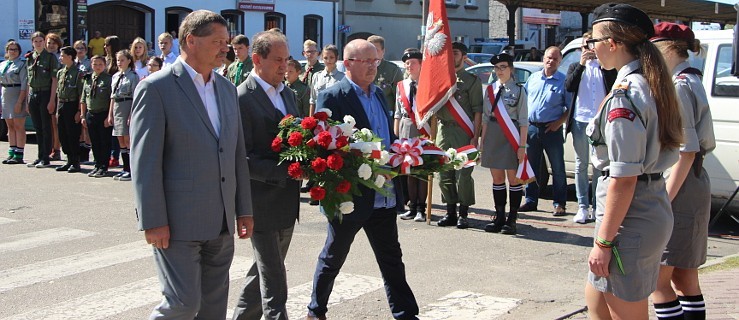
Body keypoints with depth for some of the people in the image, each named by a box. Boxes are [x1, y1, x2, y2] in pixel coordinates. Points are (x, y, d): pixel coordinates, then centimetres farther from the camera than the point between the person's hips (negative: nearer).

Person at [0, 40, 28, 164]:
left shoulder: (22, 65, -6)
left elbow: (24, 85, -12)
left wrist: (20, 102, -19)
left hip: (18, 96, -7)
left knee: (19, 126, -6)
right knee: (10, 126, 9)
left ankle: (19, 155, -6)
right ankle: (11, 153, 13)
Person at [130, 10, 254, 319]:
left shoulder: (227, 89, 12)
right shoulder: (156, 87, -9)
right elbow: (144, 160, -12)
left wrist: (244, 210, 13)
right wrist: (153, 222, -15)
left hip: (221, 223, 7)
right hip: (178, 222, -7)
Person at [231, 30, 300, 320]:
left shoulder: (287, 94, 11)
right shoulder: (242, 99, -15)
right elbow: (242, 159, -19)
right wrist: (286, 171, -25)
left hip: (287, 203, 8)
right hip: (263, 205, -8)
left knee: (266, 271, 20)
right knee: (274, 284, -3)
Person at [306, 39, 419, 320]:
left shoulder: (379, 94, 12)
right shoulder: (332, 97, -12)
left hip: (384, 196, 6)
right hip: (350, 194, -6)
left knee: (392, 259, 12)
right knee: (333, 258, 12)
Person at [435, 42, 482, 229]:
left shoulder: (472, 80, 2)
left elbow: (477, 110, -2)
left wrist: (475, 137, -10)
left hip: (463, 131, -5)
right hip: (443, 130, 5)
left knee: (463, 175, -4)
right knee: (444, 175, 6)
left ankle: (463, 214, 5)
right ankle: (450, 213, 16)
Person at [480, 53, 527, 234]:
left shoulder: (518, 90, -2)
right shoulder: (490, 90, 11)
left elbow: (523, 121, -5)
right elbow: (486, 118, 13)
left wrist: (522, 145, -11)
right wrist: (482, 141, 8)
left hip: (511, 137, -4)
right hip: (493, 136, 4)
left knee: (513, 178, 1)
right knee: (497, 178, 9)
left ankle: (512, 220, 7)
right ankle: (499, 218, 17)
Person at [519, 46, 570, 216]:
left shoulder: (563, 81, -1)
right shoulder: (533, 78, 12)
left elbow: (570, 107, -1)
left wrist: (559, 122, -13)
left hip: (552, 130, -4)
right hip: (531, 127, 4)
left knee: (558, 168, 1)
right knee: (532, 167, 10)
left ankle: (559, 204, 8)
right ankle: (531, 201, 19)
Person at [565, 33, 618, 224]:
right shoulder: (576, 67, 11)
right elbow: (568, 86, -5)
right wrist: (581, 64, -12)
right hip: (580, 121, 1)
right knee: (581, 165, 5)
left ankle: (597, 207, 9)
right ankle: (583, 207, 9)